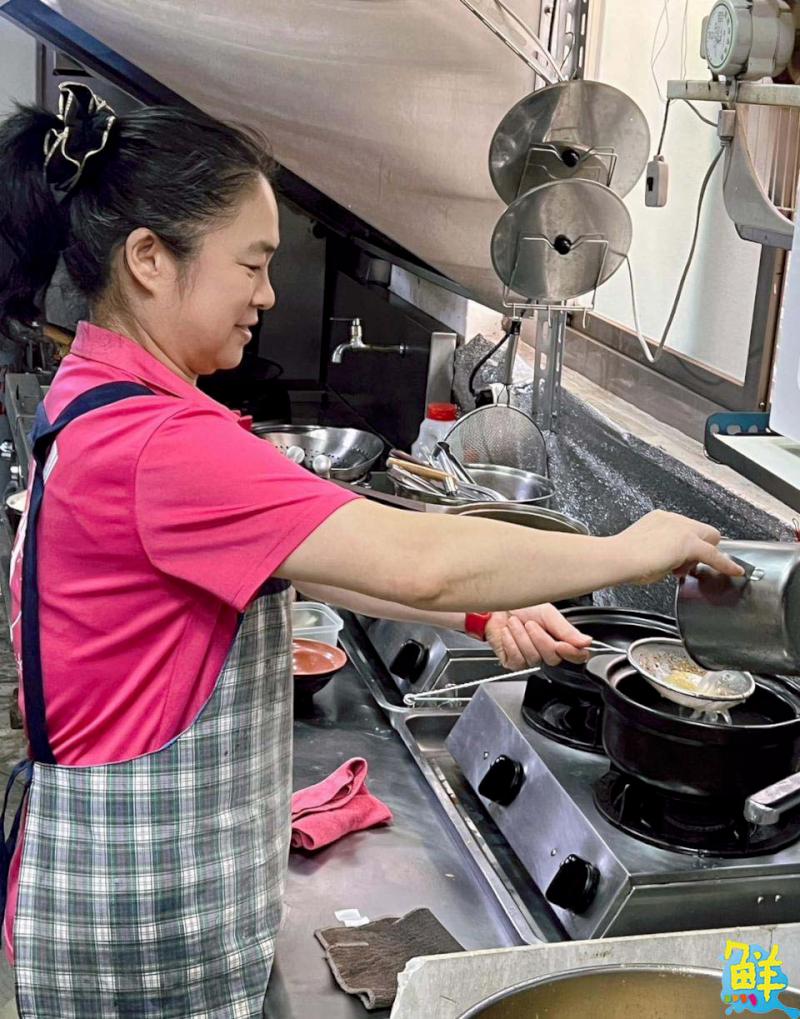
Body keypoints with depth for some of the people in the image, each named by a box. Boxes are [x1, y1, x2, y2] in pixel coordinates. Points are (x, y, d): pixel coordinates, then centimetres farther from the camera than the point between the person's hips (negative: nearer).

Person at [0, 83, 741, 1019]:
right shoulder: (154, 443, -28)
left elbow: (294, 559, 6)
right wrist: (628, 554, -17)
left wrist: (480, 612, -1)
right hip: (142, 913, -9)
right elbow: (417, 562, -31)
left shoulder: (101, 407, 5)